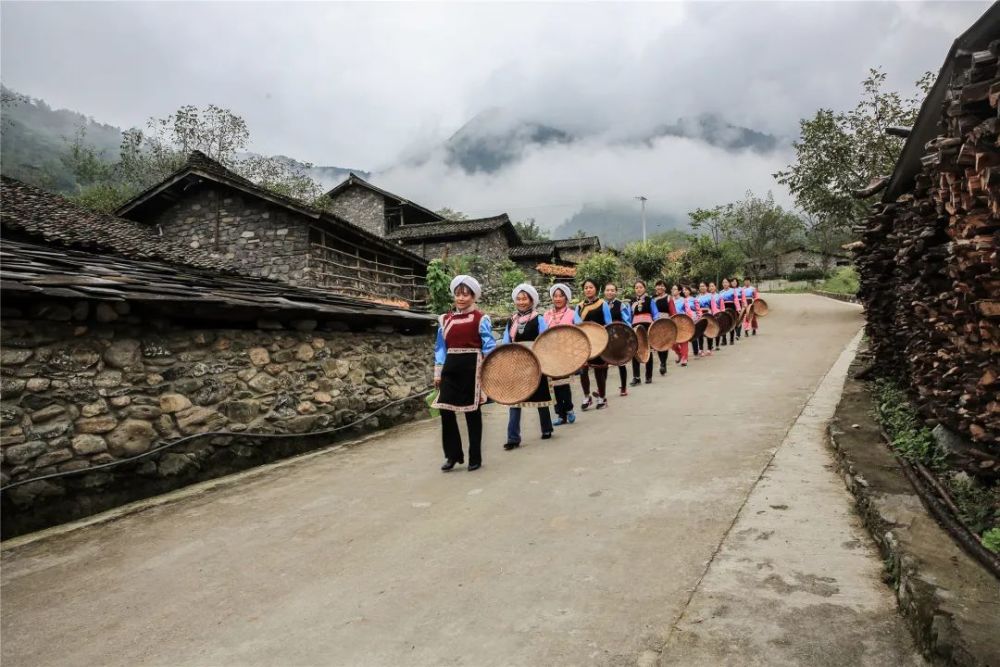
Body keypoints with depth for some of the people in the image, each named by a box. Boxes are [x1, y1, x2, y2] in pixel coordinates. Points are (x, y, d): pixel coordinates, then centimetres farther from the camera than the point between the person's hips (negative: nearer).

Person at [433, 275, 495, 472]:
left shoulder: (481, 319, -3)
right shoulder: (445, 319, 10)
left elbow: (489, 348, -3)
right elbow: (441, 347, 14)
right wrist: (438, 372, 9)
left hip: (472, 367, -4)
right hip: (451, 367, 4)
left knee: (472, 411, 4)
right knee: (446, 410, -3)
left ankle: (475, 457, 16)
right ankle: (453, 454, 13)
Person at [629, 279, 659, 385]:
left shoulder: (649, 300, 3)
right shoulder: (632, 301, 14)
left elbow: (656, 314, -3)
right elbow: (629, 316, 13)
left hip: (647, 326, -3)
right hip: (635, 327, 3)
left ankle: (649, 376, 14)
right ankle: (636, 377, 0)